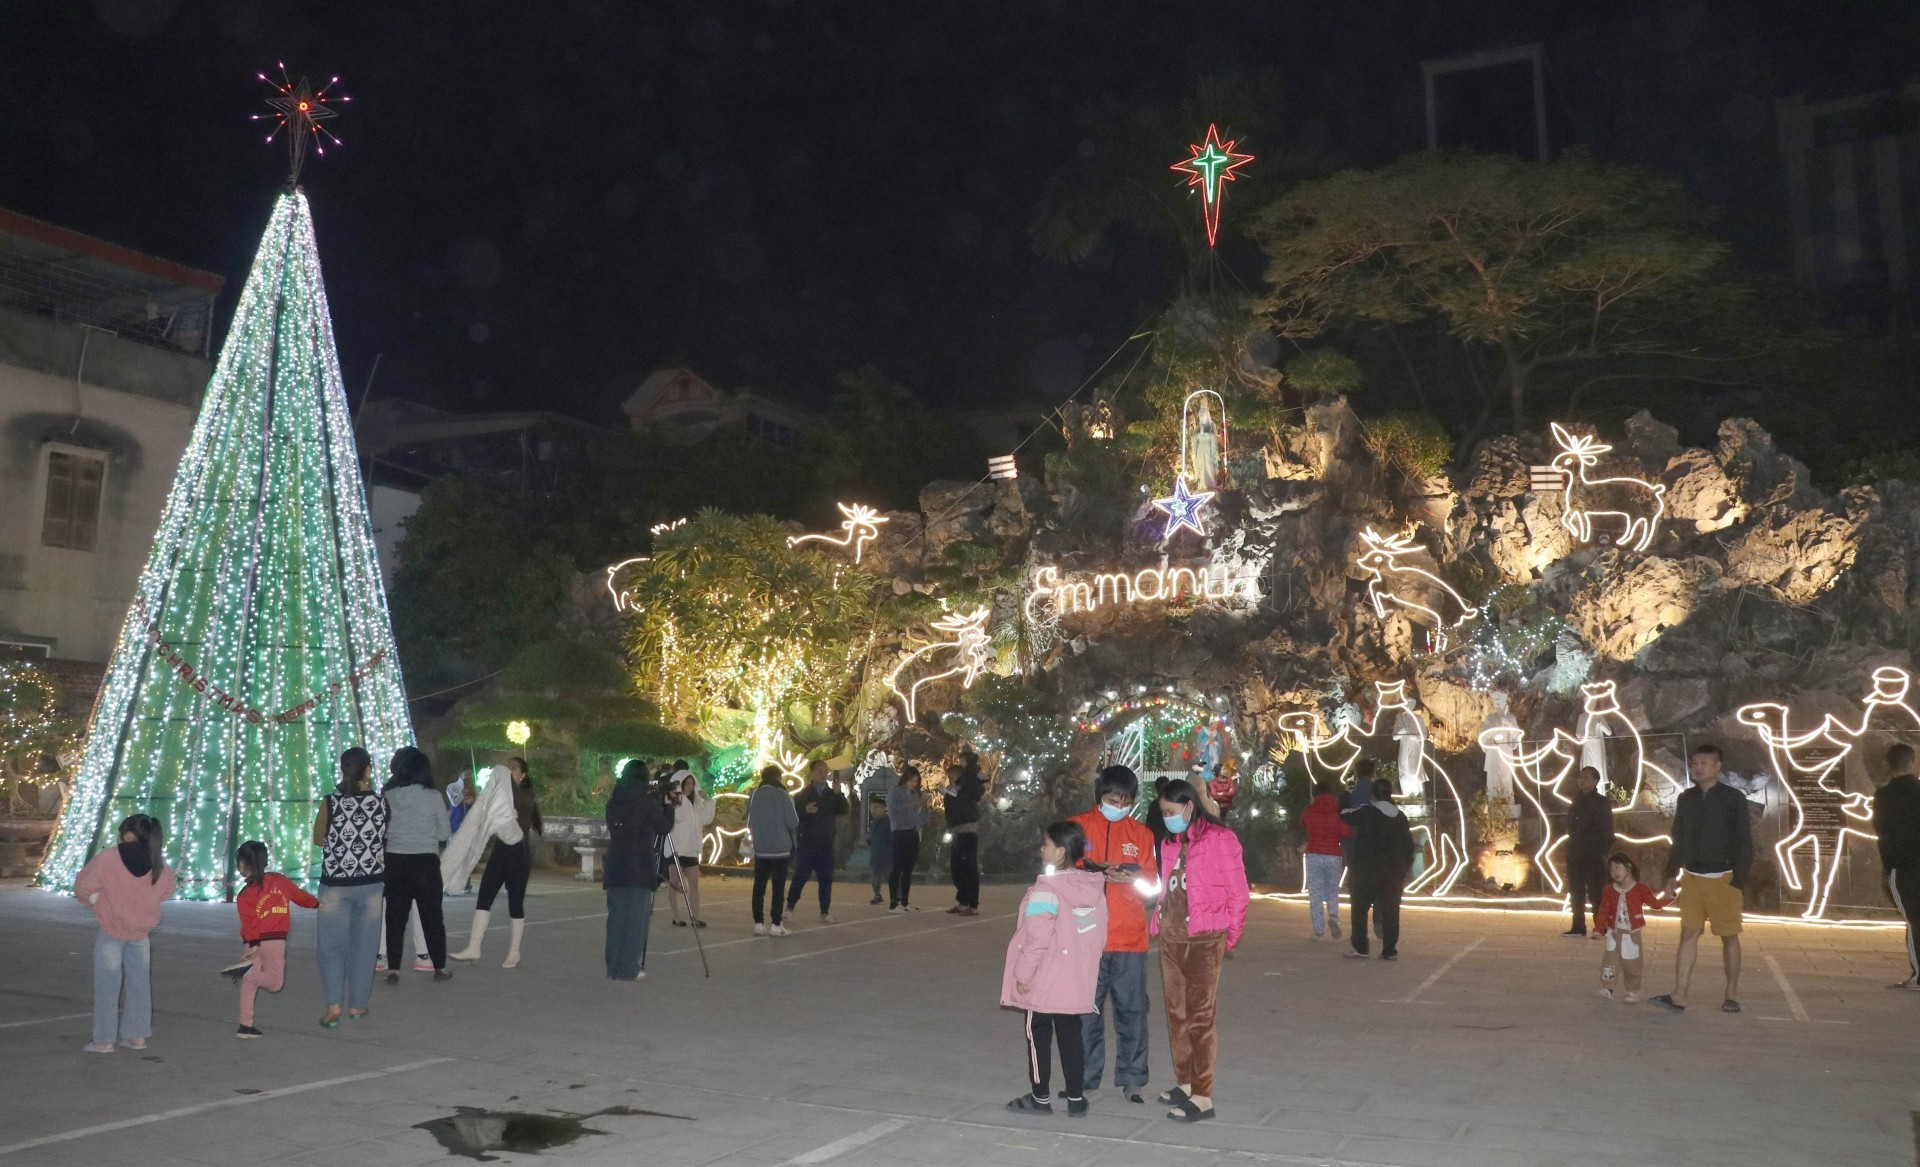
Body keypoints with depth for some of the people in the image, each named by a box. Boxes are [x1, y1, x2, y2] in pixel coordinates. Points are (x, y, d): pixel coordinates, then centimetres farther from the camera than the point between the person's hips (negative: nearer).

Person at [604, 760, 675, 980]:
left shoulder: (613, 801, 9)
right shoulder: (647, 800, -7)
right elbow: (664, 827, -3)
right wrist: (667, 805, 13)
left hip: (616, 868, 5)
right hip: (640, 868, -5)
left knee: (616, 917, 9)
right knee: (635, 918, 0)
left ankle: (613, 968, 13)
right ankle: (629, 969, 0)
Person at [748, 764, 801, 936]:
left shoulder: (754, 795, 0)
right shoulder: (782, 794, -9)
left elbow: (749, 822, 5)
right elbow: (793, 823, -11)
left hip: (760, 849, 3)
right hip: (780, 849, -3)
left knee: (759, 887, 8)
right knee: (778, 887, 2)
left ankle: (758, 923, 6)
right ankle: (776, 925, 0)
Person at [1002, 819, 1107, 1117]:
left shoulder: (1046, 890, -21)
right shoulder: (1095, 886, 1)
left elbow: (1037, 939, -22)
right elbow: (1099, 934, 8)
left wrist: (1023, 974, -12)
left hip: (1044, 982, -6)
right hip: (1078, 981, 6)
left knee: (1039, 1035, 8)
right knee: (1071, 1035, 14)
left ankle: (1040, 1097, 16)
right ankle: (1075, 1097, 19)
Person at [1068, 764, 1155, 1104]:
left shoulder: (1141, 833, 10)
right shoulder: (1078, 827, 3)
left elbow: (1151, 884, 8)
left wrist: (1134, 879, -14)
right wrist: (1098, 872, -18)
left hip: (1130, 939, 2)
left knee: (1132, 1011, 4)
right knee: (1086, 1011, 5)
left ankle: (1132, 1079, 16)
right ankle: (1085, 1080, 16)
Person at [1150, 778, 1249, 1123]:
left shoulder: (1220, 839, -9)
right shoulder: (1170, 844, 13)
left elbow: (1238, 895, -7)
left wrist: (1229, 938, -3)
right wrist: (1159, 923, 7)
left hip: (1204, 939, -7)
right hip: (1171, 938, 7)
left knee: (1201, 1016, -5)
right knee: (1177, 1013, 14)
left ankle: (1203, 1097, -1)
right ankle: (1185, 1083, 26)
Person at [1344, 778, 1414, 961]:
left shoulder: (1365, 813, -7)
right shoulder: (1400, 817, 8)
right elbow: (1409, 845, 10)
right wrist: (1405, 870, 16)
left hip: (1367, 870, -4)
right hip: (1394, 871, 4)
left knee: (1360, 908, 6)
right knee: (1390, 910, 5)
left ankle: (1360, 947, 2)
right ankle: (1390, 950, 3)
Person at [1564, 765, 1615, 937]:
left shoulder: (1602, 803, -3)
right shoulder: (1577, 801, 14)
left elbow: (1607, 832, -6)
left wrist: (1604, 852, -15)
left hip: (1594, 856, -6)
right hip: (1575, 854, 6)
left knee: (1596, 893, -5)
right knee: (1576, 892, 8)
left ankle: (1600, 928, 0)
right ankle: (1578, 927, 15)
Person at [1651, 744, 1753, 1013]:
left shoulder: (1733, 799, -4)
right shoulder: (1686, 799, 9)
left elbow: (1744, 843, -5)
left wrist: (1740, 880, -11)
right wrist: (1671, 875, 11)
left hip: (1723, 878, -4)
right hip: (1692, 878, 4)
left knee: (1729, 937, 7)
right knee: (1688, 935, -1)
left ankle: (1732, 995, 18)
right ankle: (1679, 996, -3)